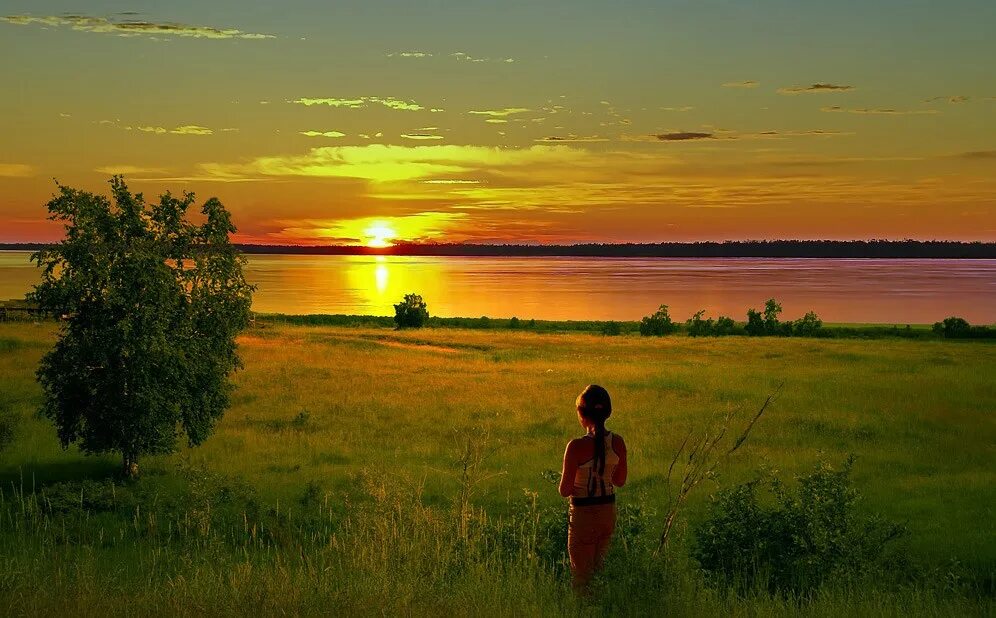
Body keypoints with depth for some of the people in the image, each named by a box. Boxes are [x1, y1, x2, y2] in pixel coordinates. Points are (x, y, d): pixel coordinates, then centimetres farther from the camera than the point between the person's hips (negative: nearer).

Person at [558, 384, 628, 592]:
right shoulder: (617, 442, -6)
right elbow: (620, 481, 7)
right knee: (598, 568, 24)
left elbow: (565, 491, -17)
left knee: (581, 575, 12)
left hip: (583, 514, -5)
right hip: (609, 511, 5)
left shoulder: (577, 446, -22)